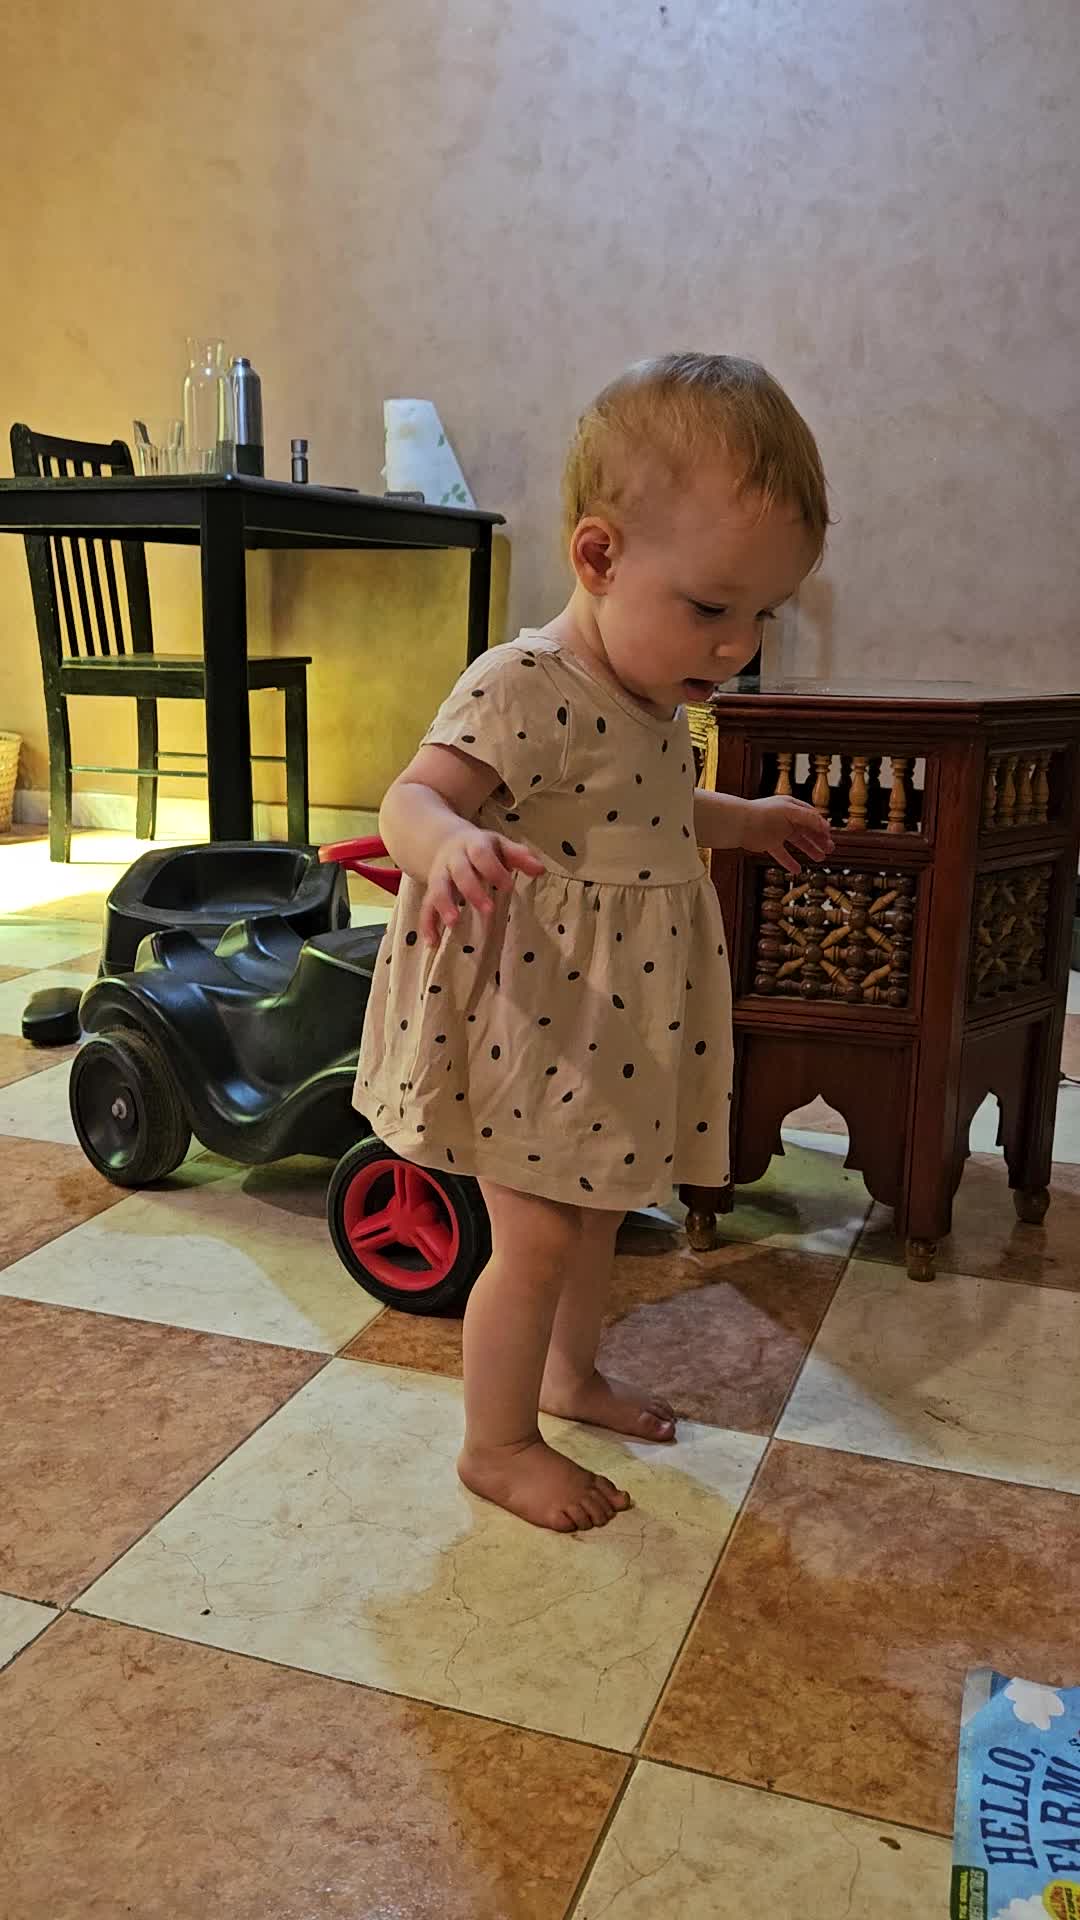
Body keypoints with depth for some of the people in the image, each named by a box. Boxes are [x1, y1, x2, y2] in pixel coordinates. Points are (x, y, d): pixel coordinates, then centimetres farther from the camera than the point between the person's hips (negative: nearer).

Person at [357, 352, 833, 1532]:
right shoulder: (523, 690, -25)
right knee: (536, 1236, 2)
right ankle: (497, 1446, 23)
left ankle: (570, 1373, 46)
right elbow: (412, 798, -32)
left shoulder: (652, 695, 5)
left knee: (598, 1210, 22)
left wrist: (736, 820, 23)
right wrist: (453, 843, -53)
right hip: (525, 1023, -9)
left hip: (613, 1029, 9)